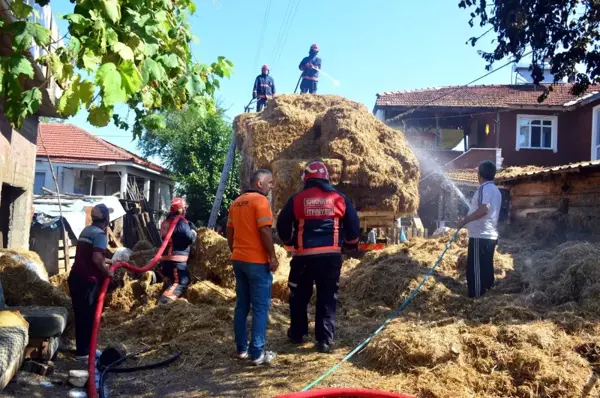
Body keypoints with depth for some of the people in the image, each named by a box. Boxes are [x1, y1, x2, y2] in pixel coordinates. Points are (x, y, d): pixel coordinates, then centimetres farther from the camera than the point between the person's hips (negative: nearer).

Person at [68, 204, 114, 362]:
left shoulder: (86, 230, 15)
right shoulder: (99, 233, -14)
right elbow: (96, 259, -25)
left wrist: (104, 264, 25)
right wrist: (107, 272, -11)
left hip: (76, 277, 9)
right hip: (88, 280, -9)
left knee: (81, 315, 16)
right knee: (88, 316, -1)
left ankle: (84, 348, 25)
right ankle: (83, 352, 4)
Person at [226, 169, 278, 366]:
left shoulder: (236, 202, 13)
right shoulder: (260, 200, -12)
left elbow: (230, 232, 16)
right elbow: (265, 231, -19)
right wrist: (273, 257, -14)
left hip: (239, 259, 8)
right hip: (257, 261, -8)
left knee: (242, 305, 13)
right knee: (260, 307, -2)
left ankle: (242, 348, 17)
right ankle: (257, 353, -1)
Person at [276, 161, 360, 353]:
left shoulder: (297, 199, -2)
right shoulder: (339, 199, 2)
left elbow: (282, 225, 4)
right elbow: (353, 225, 7)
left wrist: (289, 240, 24)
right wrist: (352, 243, 26)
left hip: (304, 255, -1)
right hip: (331, 255, 1)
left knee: (299, 296, 17)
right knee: (327, 298, 8)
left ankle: (297, 333, 30)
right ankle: (325, 340, 6)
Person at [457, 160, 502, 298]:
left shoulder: (485, 188, -12)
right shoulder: (495, 190, 18)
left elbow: (484, 209, -26)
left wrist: (465, 220, -19)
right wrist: (469, 220, 31)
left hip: (480, 235, -10)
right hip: (490, 235, 10)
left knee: (475, 269, -6)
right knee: (485, 269, 13)